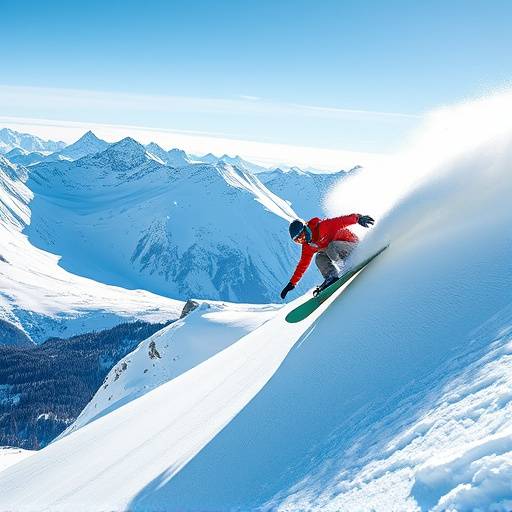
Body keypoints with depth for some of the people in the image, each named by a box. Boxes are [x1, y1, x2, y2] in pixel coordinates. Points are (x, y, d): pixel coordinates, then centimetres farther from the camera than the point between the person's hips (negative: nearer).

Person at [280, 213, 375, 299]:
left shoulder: (322, 227, -24)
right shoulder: (307, 246, 1)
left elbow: (340, 221, -31)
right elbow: (303, 264, 9)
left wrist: (358, 218, -45)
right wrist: (292, 283, 8)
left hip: (352, 244, -8)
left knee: (331, 247, -33)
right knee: (320, 258, -13)